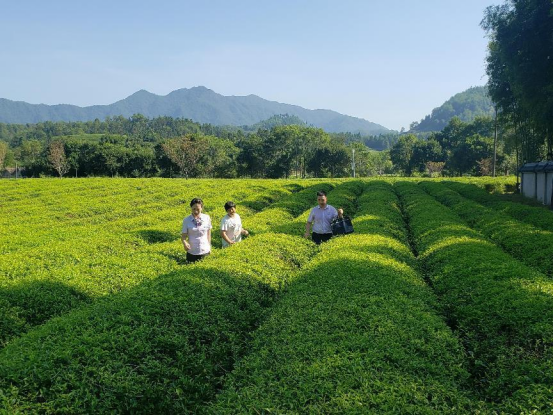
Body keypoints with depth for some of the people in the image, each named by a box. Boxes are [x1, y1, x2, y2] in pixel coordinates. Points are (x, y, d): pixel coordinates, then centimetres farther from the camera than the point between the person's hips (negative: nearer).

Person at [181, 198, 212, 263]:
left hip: (205, 251, 1)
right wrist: (185, 243, -26)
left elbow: (208, 233, 6)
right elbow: (183, 236, -6)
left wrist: (209, 247, 10)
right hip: (192, 252, -1)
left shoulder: (207, 218, -4)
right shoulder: (186, 220, -8)